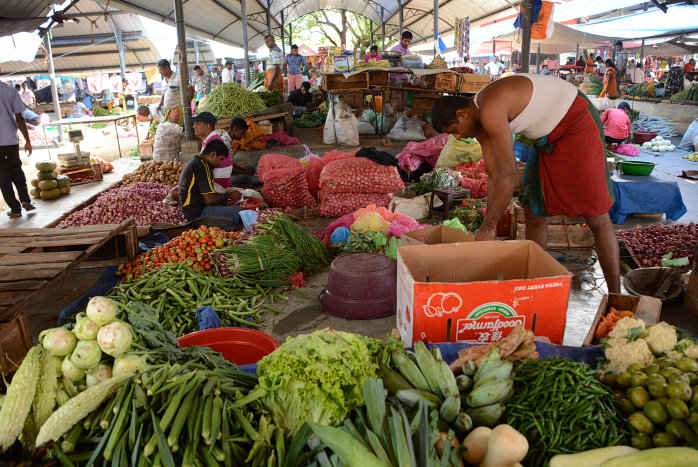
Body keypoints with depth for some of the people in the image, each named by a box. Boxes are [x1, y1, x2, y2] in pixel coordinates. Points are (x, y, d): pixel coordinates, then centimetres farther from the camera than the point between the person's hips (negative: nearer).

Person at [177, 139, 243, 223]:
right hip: (199, 214, -11)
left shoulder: (194, 162, 16)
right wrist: (228, 195, -6)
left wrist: (225, 193, 13)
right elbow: (209, 199, -21)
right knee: (240, 212, -22)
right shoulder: (202, 167, -16)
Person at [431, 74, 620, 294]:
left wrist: (488, 227, -18)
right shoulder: (479, 121, 2)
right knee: (533, 211, 10)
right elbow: (494, 177, 5)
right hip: (550, 137, 10)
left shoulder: (491, 109, -27)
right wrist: (490, 229, 5)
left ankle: (615, 297, 1)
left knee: (597, 218, -8)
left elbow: (508, 174, -27)